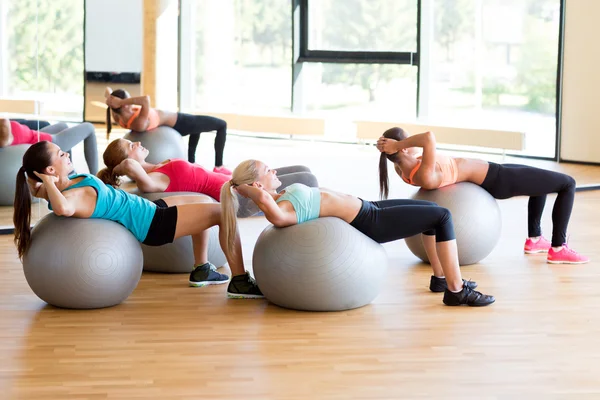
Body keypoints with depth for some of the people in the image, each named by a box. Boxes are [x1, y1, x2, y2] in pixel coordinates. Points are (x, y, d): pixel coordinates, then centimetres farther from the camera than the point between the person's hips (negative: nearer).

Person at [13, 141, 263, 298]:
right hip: (151, 223, -10)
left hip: (147, 209, 10)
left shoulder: (63, 185, -5)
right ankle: (240, 282, 4)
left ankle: (201, 270, 34)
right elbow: (62, 208, -55)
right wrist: (49, 183, -38)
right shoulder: (72, 196, -30)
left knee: (202, 204, 29)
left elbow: (34, 187, 16)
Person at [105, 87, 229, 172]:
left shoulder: (119, 117, -19)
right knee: (221, 125, 10)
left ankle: (191, 163, 39)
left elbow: (108, 90, -6)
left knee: (197, 126, 37)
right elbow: (146, 99, -60)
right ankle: (218, 167, 15)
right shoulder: (140, 123, -42)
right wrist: (121, 102, -56)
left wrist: (110, 99, -26)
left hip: (169, 125, 8)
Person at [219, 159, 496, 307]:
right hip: (369, 222, -10)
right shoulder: (278, 210, -25)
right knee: (442, 216, -6)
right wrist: (258, 195, -37)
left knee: (433, 210, 21)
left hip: (367, 208, 10)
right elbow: (274, 214, -49)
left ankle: (442, 277, 30)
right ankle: (456, 289, -1)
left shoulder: (282, 198, 2)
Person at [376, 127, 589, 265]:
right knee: (567, 183, 4)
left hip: (487, 176, 10)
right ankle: (558, 249, 6)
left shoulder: (403, 169, -10)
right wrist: (396, 145, -42)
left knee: (543, 181, 32)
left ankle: (534, 239, 33)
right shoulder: (426, 176, -36)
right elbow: (429, 137, -54)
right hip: (495, 178, -10)